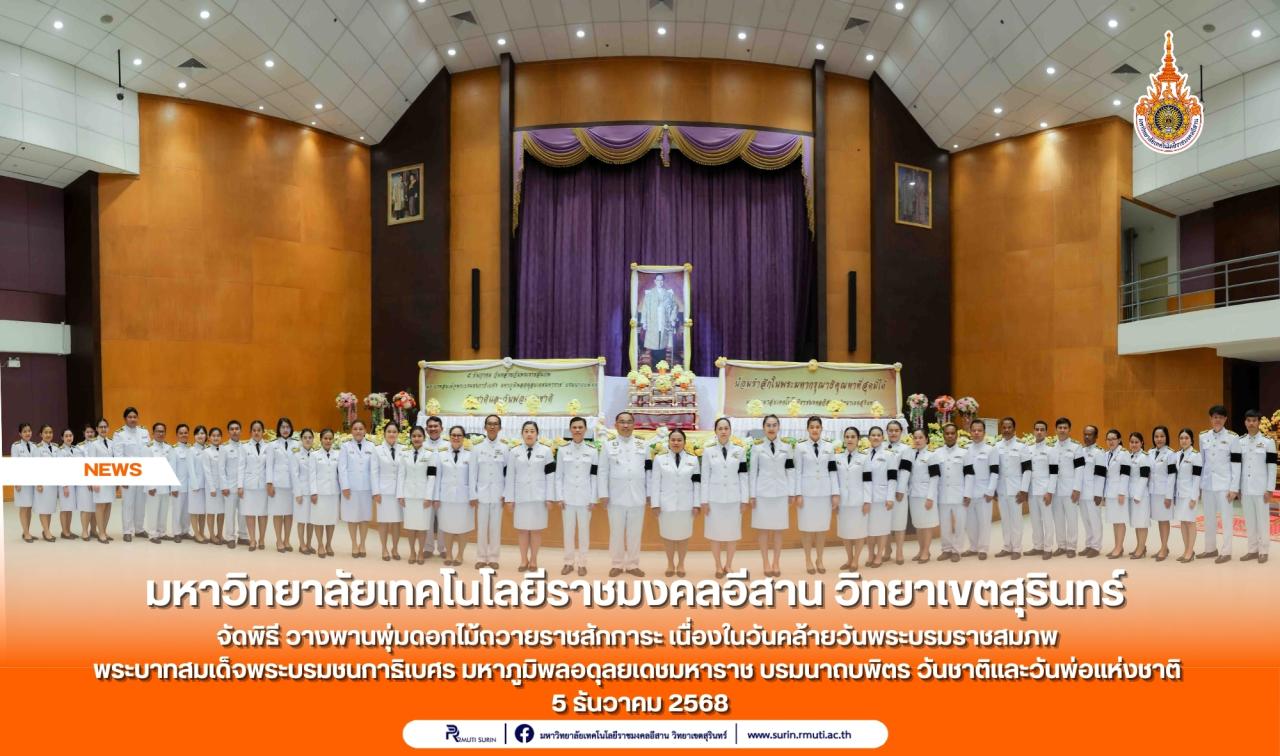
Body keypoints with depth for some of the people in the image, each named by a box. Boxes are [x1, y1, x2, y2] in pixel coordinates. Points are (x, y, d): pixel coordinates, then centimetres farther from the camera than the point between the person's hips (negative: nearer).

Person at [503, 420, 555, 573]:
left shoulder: (546, 450, 2)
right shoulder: (515, 452, 6)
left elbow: (550, 475, 0)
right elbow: (510, 476, 5)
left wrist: (550, 498, -6)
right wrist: (509, 498, 0)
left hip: (538, 496, -1)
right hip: (520, 496, 1)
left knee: (536, 529, 5)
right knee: (522, 530, 6)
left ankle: (533, 560, 15)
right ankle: (524, 560, 16)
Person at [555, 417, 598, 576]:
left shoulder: (592, 451, 0)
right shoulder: (562, 450, 1)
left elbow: (595, 477, 1)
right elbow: (558, 476, 3)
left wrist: (593, 499, -4)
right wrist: (560, 497, -3)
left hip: (585, 498, 0)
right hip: (568, 497, 1)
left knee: (584, 531, 6)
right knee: (568, 531, 7)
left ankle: (582, 563, 17)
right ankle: (569, 562, 18)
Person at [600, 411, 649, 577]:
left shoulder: (643, 446, 7)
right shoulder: (609, 445, 3)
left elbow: (648, 471, 8)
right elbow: (603, 472, 1)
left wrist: (649, 494, 4)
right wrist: (603, 495, -4)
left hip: (637, 497, 1)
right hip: (616, 497, -1)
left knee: (635, 533, 7)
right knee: (616, 532, 6)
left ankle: (632, 565, 17)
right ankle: (616, 564, 17)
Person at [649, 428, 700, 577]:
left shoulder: (693, 459, 5)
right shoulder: (660, 459, 2)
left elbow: (696, 483, 3)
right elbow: (656, 483, 0)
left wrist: (696, 504, -2)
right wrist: (655, 504, -5)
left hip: (686, 504, 1)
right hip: (666, 504, -1)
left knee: (684, 536, 8)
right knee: (668, 536, 8)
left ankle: (680, 564, 23)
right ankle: (670, 564, 23)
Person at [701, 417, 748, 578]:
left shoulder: (739, 451, 5)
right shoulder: (708, 451, 2)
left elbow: (743, 477, 4)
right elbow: (705, 477, 2)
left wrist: (744, 499, -1)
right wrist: (704, 500, -3)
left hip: (734, 498, 1)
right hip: (715, 498, -1)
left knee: (733, 532, 6)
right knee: (715, 533, 4)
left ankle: (728, 565, 21)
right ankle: (719, 566, 17)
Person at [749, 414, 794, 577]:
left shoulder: (786, 448, 7)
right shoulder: (757, 448, 3)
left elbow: (790, 471, 7)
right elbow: (752, 472, 2)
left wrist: (792, 493, 1)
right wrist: (752, 495, -3)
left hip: (781, 493, 1)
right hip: (762, 493, -1)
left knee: (778, 530, 5)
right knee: (763, 530, 3)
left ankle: (776, 563, 14)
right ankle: (766, 564, 11)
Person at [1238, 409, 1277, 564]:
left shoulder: (1268, 442, -2)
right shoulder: (1239, 442, 6)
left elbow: (1272, 467, -4)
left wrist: (1269, 489, -9)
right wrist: (1237, 488, 6)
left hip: (1261, 489, -3)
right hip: (1245, 489, 3)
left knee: (1262, 520, 3)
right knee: (1249, 521, 9)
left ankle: (1263, 551, 12)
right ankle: (1253, 550, 17)